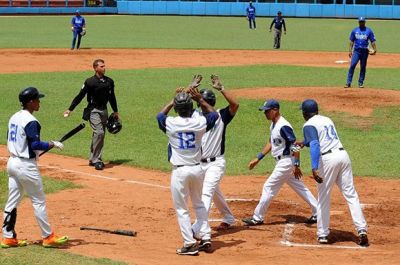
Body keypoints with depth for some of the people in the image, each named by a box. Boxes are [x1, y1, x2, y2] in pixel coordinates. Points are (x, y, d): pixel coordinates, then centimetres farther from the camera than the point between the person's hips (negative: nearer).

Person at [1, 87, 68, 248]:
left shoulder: (14, 118, 9)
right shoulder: (31, 121, -18)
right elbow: (35, 145, -23)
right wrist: (53, 144, -11)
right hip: (26, 166, -9)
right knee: (39, 202, 2)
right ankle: (48, 237, 9)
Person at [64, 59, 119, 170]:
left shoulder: (109, 81, 7)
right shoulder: (90, 82, -11)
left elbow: (112, 97, 20)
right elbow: (80, 96, -8)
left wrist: (115, 111, 24)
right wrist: (70, 109, -10)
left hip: (104, 110, 6)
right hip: (93, 111, -6)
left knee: (99, 135, 10)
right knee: (99, 133, -19)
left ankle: (93, 159, 22)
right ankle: (96, 160, -13)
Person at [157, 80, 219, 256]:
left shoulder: (170, 123, -11)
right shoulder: (200, 122, -7)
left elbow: (160, 115, 14)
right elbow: (213, 114, 16)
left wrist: (173, 101, 17)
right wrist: (199, 99, 14)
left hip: (180, 171, -3)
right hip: (197, 168, 3)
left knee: (181, 209, 5)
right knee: (199, 204, 21)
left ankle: (190, 244, 0)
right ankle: (206, 238, 17)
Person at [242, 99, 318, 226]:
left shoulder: (283, 126, -21)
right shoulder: (274, 125, 10)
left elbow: (295, 146, -24)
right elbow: (271, 143, 21)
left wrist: (296, 165, -27)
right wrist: (258, 158, 19)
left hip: (286, 162, -10)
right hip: (283, 162, 10)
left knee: (269, 187, -4)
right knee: (300, 188, 14)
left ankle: (257, 218, 4)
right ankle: (317, 213, 18)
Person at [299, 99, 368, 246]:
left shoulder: (309, 125, -1)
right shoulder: (327, 120, 22)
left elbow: (315, 145, -17)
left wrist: (314, 168, -25)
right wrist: (304, 142, 52)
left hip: (328, 158, -6)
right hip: (343, 154, 6)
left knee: (323, 198, 6)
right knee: (351, 194, 4)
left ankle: (323, 234, 10)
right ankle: (362, 230, -5)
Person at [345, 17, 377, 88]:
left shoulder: (369, 31, 6)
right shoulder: (354, 31, 9)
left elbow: (372, 41, 4)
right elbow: (351, 41, 11)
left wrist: (374, 50, -10)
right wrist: (350, 51, 1)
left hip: (364, 51, 0)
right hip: (356, 50, 0)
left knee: (363, 67, 4)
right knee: (352, 65, -12)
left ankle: (360, 83, 13)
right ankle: (348, 83, -13)